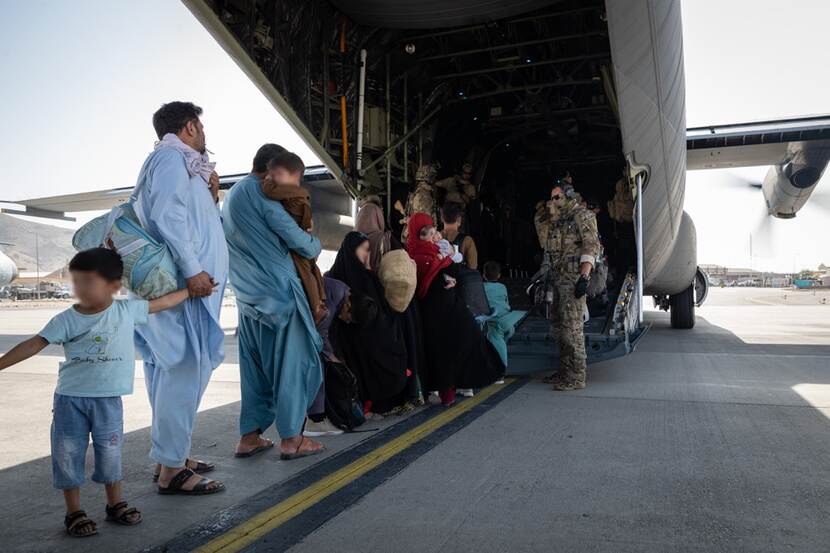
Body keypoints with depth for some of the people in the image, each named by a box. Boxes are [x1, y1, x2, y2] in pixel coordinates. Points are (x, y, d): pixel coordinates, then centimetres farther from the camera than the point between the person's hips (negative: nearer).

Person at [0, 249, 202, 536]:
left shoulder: (127, 310, -3)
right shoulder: (66, 319, -7)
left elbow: (164, 301, 6)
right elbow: (34, 344, -7)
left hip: (109, 400, 0)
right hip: (70, 398, 0)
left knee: (110, 453, 10)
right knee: (68, 455, 7)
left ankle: (115, 503, 29)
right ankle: (74, 511, 23)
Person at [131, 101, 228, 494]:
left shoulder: (183, 164, 25)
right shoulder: (171, 157, -5)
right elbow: (167, 217, -19)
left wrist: (210, 196, 12)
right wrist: (192, 269, -23)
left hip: (192, 284, 11)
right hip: (185, 285, -11)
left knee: (175, 371, 13)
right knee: (185, 371, -9)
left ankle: (171, 455, 23)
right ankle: (171, 469, -3)